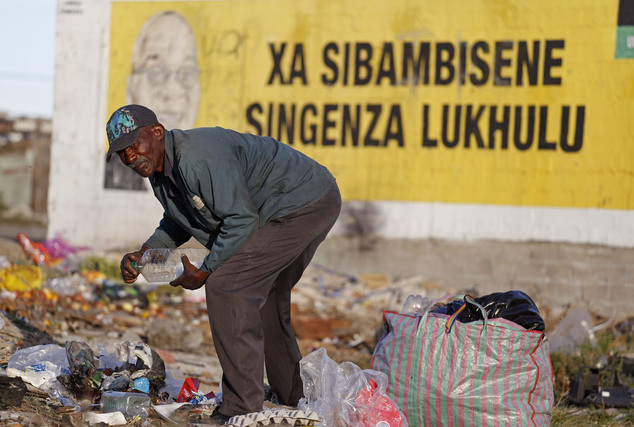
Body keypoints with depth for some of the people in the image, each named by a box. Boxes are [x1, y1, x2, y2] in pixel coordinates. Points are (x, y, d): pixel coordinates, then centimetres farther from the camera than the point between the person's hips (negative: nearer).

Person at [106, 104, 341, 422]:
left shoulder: (198, 157, -28)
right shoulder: (159, 168, 5)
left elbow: (242, 219, -26)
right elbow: (177, 221, 21)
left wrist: (205, 271, -18)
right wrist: (144, 253, 4)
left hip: (306, 203, -11)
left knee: (225, 285, -16)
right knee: (261, 295, 24)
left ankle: (242, 407, -14)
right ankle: (293, 397, 39)